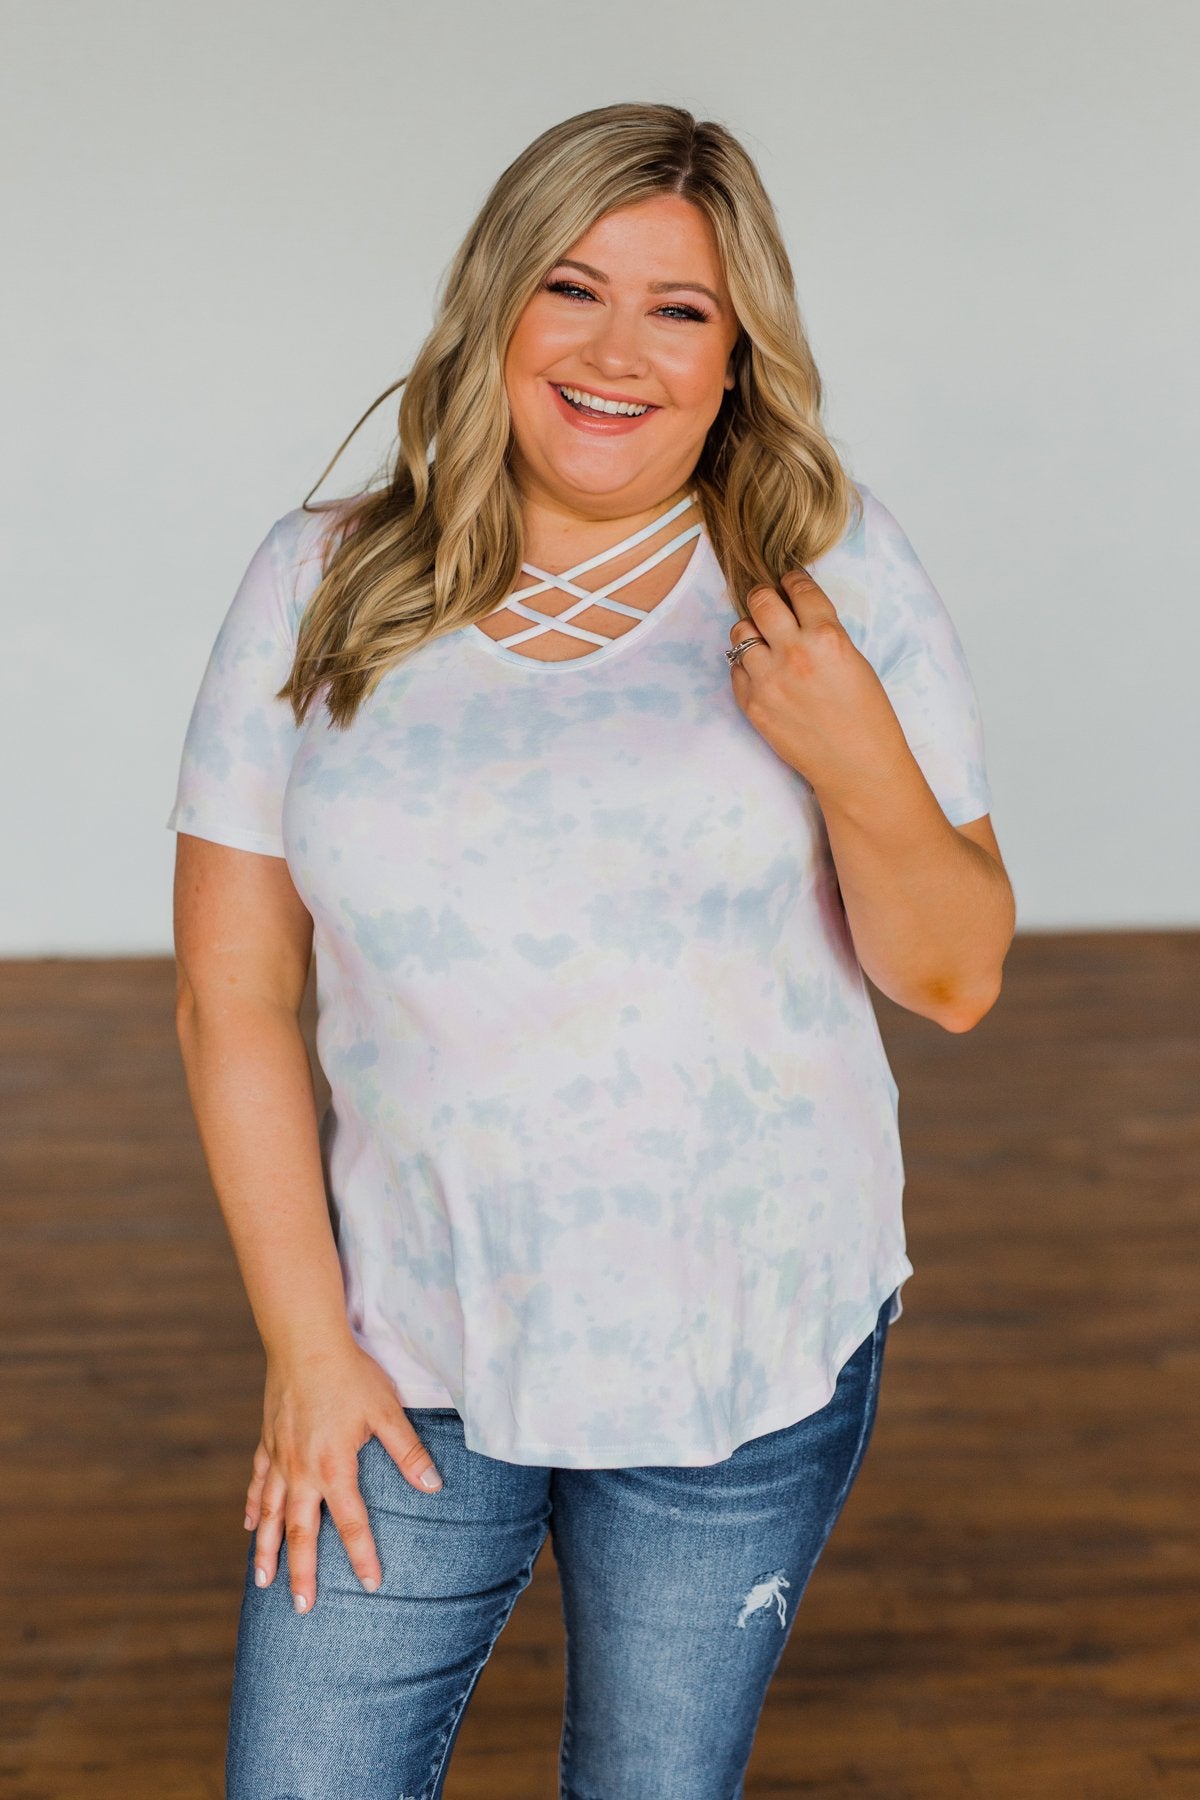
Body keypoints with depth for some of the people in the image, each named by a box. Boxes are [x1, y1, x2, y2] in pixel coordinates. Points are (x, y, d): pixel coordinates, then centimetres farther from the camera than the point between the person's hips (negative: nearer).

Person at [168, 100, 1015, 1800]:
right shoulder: (326, 588, -4)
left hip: (749, 1349, 0)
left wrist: (857, 758, -21)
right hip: (417, 1343, 1)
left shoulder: (832, 568, -5)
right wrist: (307, 1343, -3)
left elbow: (955, 977, -3)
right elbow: (234, 1001, -1)